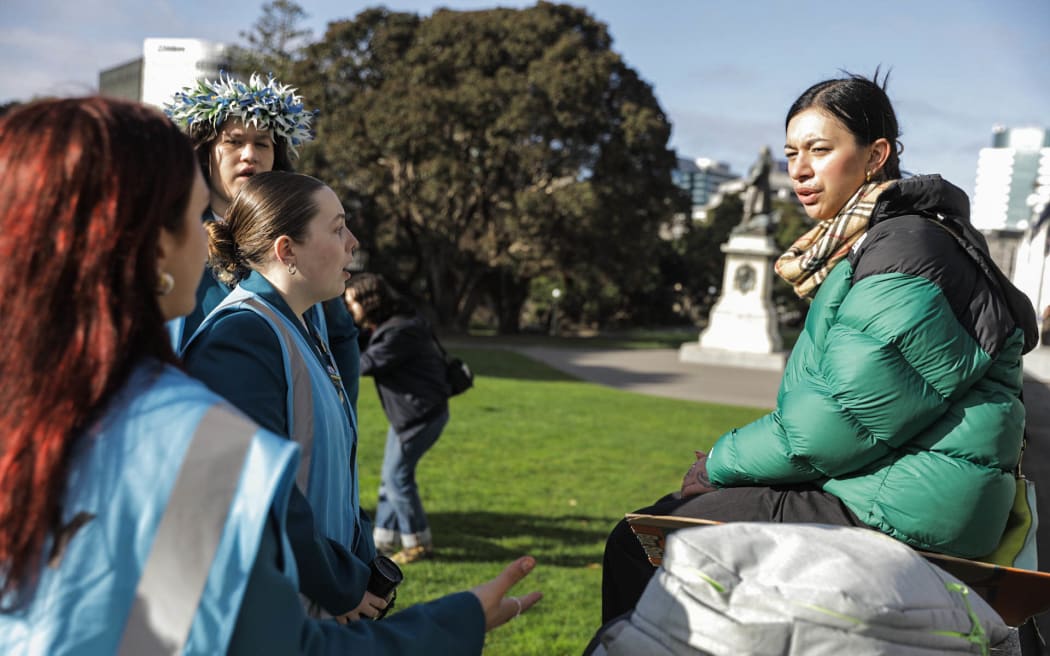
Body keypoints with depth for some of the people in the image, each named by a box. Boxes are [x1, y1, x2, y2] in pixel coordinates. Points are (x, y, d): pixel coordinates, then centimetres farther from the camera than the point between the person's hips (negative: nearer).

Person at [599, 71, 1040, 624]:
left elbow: (847, 419, -21)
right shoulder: (864, 241, 16)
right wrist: (724, 463, 2)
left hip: (904, 511, -10)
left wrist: (722, 462, -8)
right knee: (665, 514, 13)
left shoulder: (904, 250, -16)